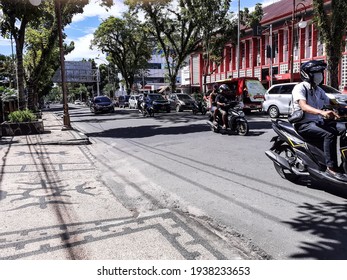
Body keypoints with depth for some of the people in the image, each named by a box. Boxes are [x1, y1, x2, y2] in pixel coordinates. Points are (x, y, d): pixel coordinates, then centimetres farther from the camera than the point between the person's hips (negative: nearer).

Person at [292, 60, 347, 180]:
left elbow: (329, 102, 18)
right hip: (303, 124, -8)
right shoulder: (300, 88, -9)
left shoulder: (318, 90, 18)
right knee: (329, 134, -30)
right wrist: (322, 112, -41)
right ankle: (331, 168, -26)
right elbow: (303, 106, -26)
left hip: (318, 121, 8)